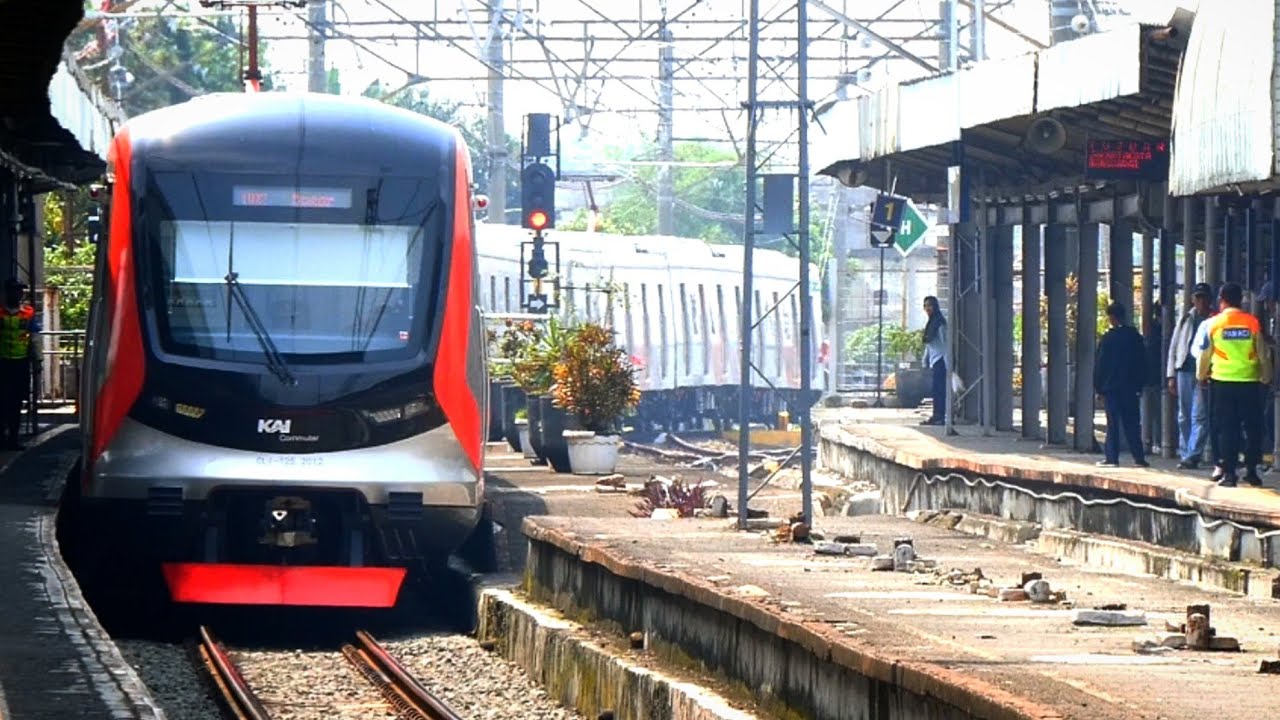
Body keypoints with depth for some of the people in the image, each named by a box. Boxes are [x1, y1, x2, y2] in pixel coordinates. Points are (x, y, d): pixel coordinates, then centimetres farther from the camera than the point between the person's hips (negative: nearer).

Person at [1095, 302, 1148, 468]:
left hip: (1111, 386, -4)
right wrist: (1139, 385, 15)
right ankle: (1139, 458, 4)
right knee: (1131, 423, 7)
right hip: (1130, 386, 4)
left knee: (1113, 423, -1)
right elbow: (1143, 362, 9)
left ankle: (1111, 457, -3)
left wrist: (1098, 386, 1)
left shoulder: (1108, 338, -9)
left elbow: (1100, 365, -6)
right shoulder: (1135, 336, 3)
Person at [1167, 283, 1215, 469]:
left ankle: (1193, 455, -11)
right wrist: (1171, 375, 8)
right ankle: (1184, 454, 15)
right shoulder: (1185, 319, 13)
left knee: (1199, 416, -10)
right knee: (1184, 417, 9)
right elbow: (1174, 347, 15)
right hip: (1185, 370, 4)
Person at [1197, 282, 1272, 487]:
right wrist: (1265, 378, 18)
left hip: (1222, 381, 0)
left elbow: (1205, 354, 5)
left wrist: (1202, 376, 21)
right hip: (1249, 381, 0)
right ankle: (1251, 471, 10)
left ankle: (1228, 472, -1)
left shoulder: (1213, 324, -2)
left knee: (1227, 429, 3)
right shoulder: (1252, 323, -2)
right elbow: (1262, 353, 4)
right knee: (1252, 427, 9)